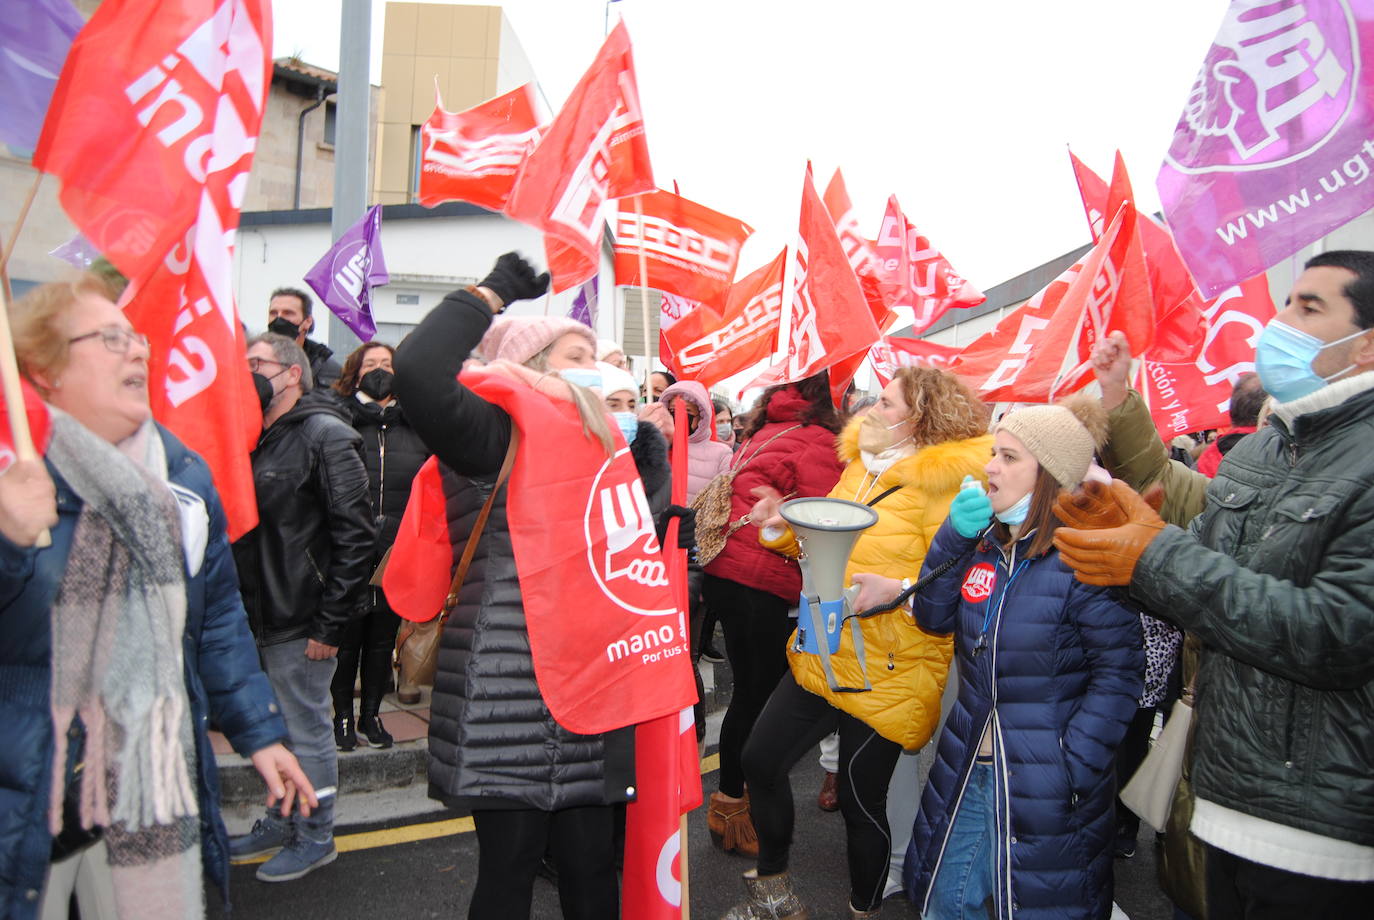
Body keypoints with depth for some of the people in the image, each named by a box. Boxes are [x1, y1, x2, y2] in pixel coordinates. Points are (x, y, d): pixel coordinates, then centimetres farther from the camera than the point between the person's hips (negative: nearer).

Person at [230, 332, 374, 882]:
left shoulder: (325, 434, -13)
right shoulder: (256, 440, 13)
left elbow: (355, 536, -18)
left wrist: (330, 624, -19)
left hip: (300, 623, -8)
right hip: (260, 616, 8)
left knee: (306, 730, 5)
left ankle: (315, 838, 22)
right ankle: (281, 823, 37)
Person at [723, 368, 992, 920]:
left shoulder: (946, 483, -15)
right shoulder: (860, 467, 9)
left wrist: (901, 590, -31)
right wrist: (783, 529, 3)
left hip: (885, 679, -7)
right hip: (822, 660, 8)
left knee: (861, 800, 7)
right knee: (761, 761, 11)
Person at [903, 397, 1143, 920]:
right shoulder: (985, 542, 4)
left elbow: (1118, 673, -17)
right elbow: (933, 618, 3)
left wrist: (1071, 772, -20)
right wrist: (954, 538, -9)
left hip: (1041, 793, -6)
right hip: (966, 774, 7)